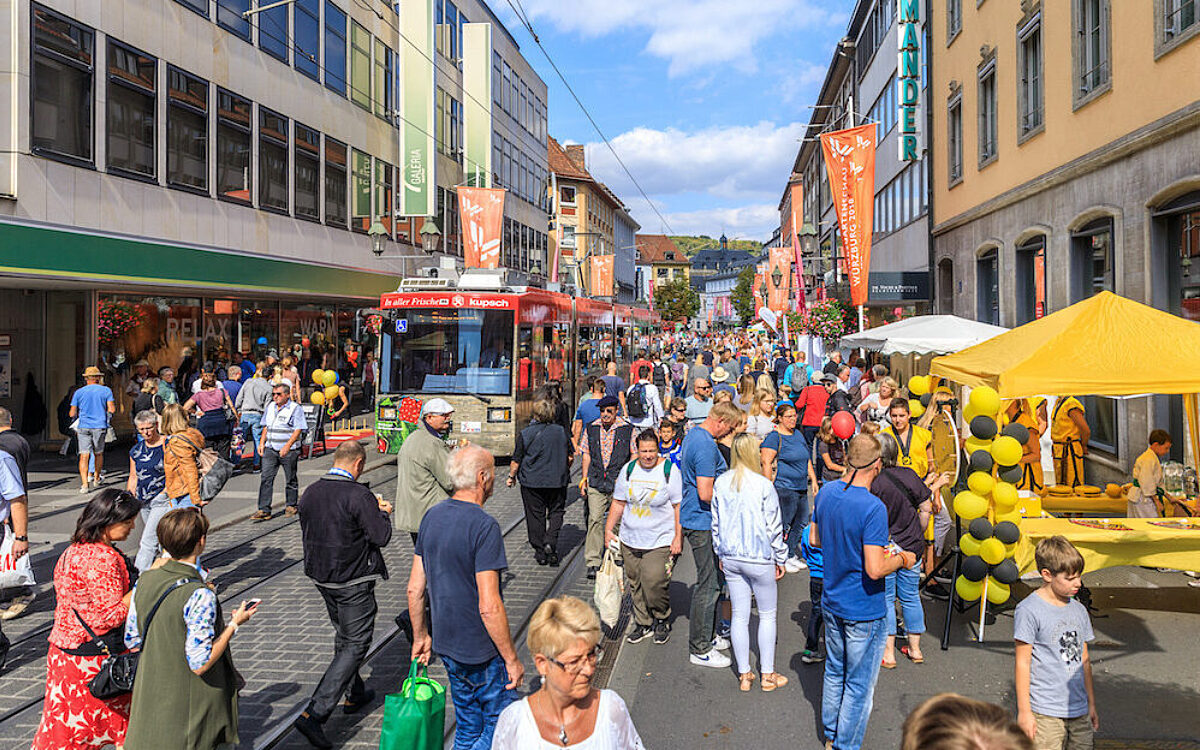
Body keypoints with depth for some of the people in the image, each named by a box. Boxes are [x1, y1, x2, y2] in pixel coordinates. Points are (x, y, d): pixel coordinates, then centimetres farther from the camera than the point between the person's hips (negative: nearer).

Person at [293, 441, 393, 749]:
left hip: (321, 577, 8)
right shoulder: (359, 495, -22)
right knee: (355, 645, 2)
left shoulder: (310, 492, 0)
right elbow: (381, 537, -19)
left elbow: (306, 530, 13)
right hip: (353, 581, -8)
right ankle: (314, 713, -6)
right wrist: (382, 512, 1)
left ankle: (354, 694, 41)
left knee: (344, 637, 25)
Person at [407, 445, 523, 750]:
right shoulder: (484, 526, -23)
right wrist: (512, 658, -15)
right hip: (481, 650, -8)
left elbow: (415, 588, 7)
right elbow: (489, 606, -24)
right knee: (501, 725, 10)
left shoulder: (432, 517, 1)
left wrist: (420, 636, 19)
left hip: (447, 644, 8)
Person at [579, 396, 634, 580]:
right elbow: (587, 454, 14)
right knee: (594, 519, -6)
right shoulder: (591, 429, 8)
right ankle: (593, 562, -4)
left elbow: (634, 456, 4)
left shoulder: (627, 430, 0)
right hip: (596, 482, 2)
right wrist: (584, 479, 10)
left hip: (619, 482, -1)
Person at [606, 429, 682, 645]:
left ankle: (661, 620, 12)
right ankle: (643, 623, 24)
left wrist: (678, 538, -9)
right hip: (630, 539, 5)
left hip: (660, 541, -4)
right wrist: (608, 529, 9)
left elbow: (679, 506, -5)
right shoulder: (628, 470, 6)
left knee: (654, 583, -12)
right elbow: (618, 503, 14)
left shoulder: (669, 470, -6)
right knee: (635, 583, 8)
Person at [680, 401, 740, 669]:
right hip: (703, 524, -11)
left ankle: (705, 637, 31)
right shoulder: (706, 446, -23)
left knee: (710, 581, 19)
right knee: (708, 584, -2)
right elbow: (706, 493, -26)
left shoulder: (694, 434, 11)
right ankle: (700, 650, 8)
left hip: (695, 518, 11)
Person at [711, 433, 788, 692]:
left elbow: (716, 522, 6)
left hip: (731, 558, 4)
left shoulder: (720, 483, -3)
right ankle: (768, 675, 19)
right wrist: (780, 559, 3)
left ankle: (744, 674, 20)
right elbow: (774, 526, -10)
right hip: (759, 559, -4)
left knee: (739, 615, 12)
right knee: (767, 614, 12)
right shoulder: (763, 485, -17)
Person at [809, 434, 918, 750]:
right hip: (863, 610, -7)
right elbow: (875, 570, -27)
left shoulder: (825, 493, -4)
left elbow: (815, 539, 10)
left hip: (832, 602, 7)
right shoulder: (873, 508, -26)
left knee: (835, 671, 23)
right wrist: (902, 559, -9)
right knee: (859, 683, 10)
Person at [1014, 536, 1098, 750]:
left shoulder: (1079, 610, 11)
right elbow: (1023, 663, -9)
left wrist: (1091, 704, 22)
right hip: (1045, 713, -6)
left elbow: (1083, 659, 19)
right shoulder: (1029, 610, -11)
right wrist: (1024, 711, -10)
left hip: (1079, 711, 7)